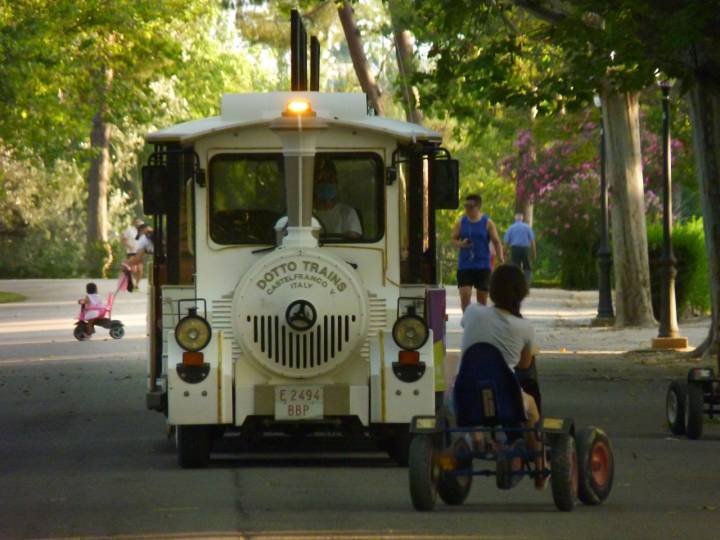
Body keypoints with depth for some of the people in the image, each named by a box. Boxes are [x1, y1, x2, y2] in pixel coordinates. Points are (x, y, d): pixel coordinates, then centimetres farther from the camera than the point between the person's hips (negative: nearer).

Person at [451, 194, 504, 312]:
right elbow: (453, 240, 11)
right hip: (464, 265, 1)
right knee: (464, 296, -11)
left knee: (482, 298, 4)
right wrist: (461, 244, -12)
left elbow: (496, 242, -3)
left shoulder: (487, 223, 0)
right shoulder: (461, 222, 7)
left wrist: (500, 258, -17)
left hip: (482, 266, -1)